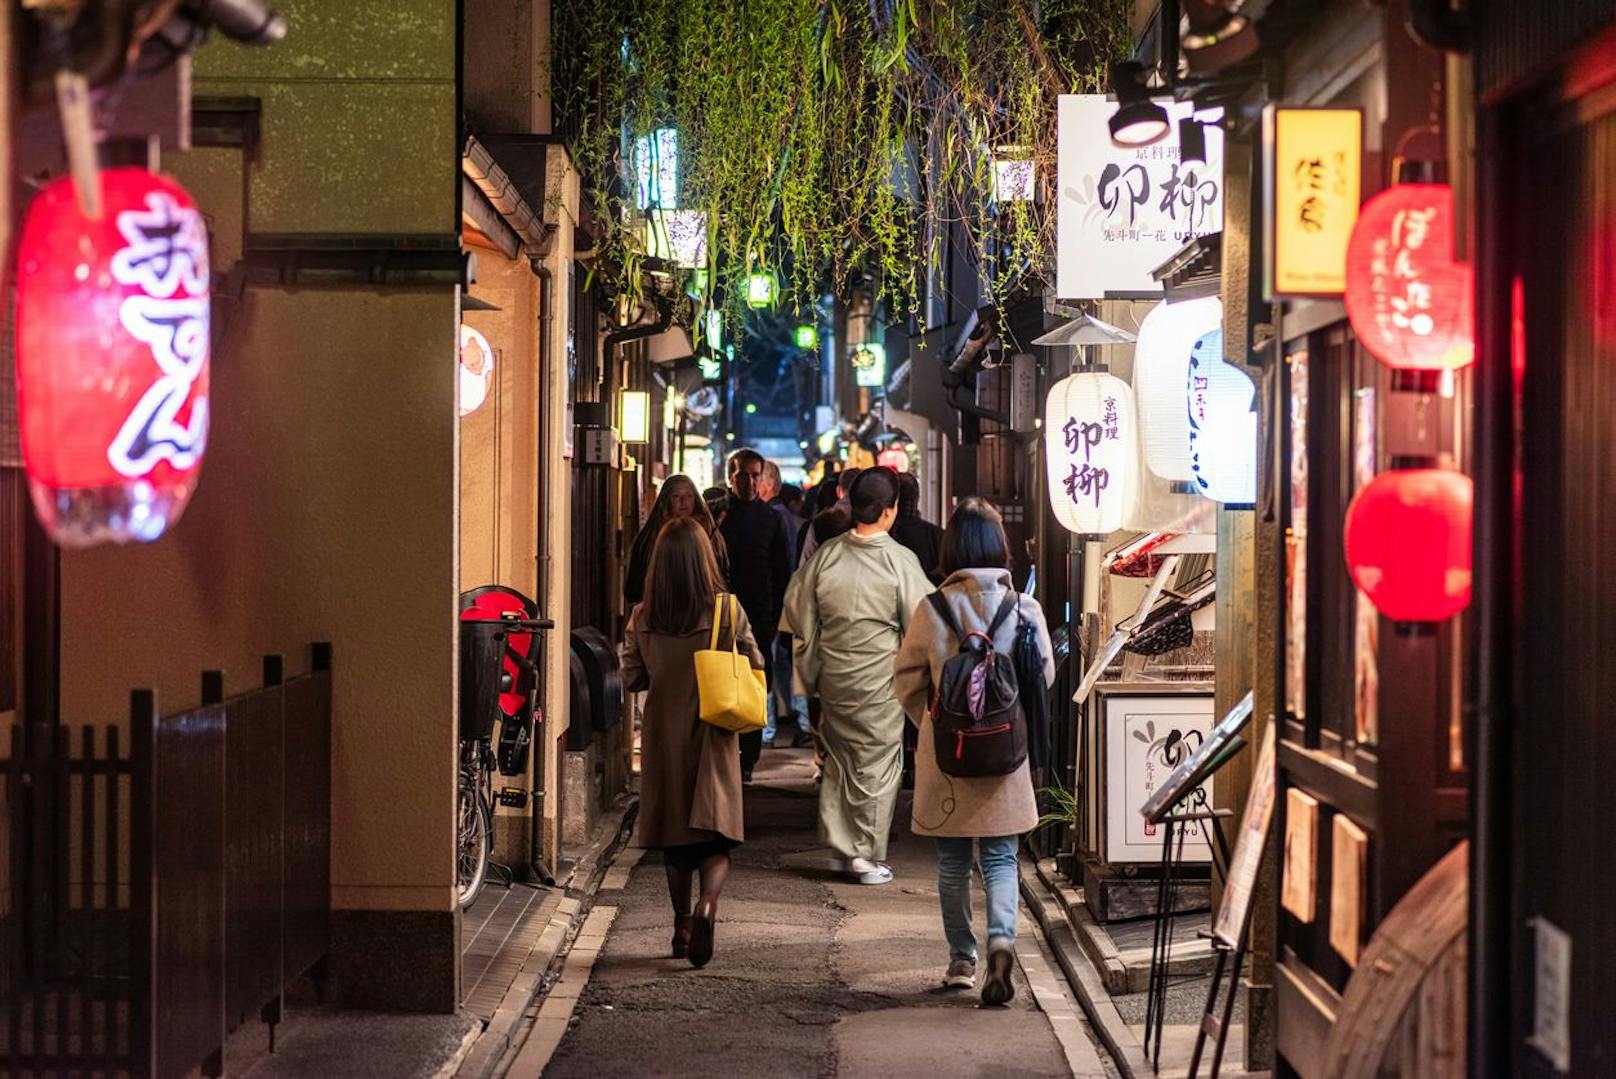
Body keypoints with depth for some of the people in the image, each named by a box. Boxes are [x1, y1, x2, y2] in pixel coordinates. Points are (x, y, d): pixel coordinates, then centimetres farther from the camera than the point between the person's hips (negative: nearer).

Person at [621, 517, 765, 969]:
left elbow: (631, 678, 2)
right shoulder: (726, 612, -10)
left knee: (674, 841, 15)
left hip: (663, 737, 2)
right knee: (715, 840, 0)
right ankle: (707, 902, -27)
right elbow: (755, 668, -3)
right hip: (711, 738, -2)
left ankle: (682, 927, 21)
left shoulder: (642, 618, -5)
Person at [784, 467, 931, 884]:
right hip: (880, 678, -4)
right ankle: (867, 856, 11)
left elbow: (797, 607, 5)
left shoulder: (826, 554, -4)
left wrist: (811, 665, 18)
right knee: (877, 764, 6)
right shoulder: (899, 560, -14)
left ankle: (839, 842, 23)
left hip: (833, 675, 4)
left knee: (838, 758, 18)